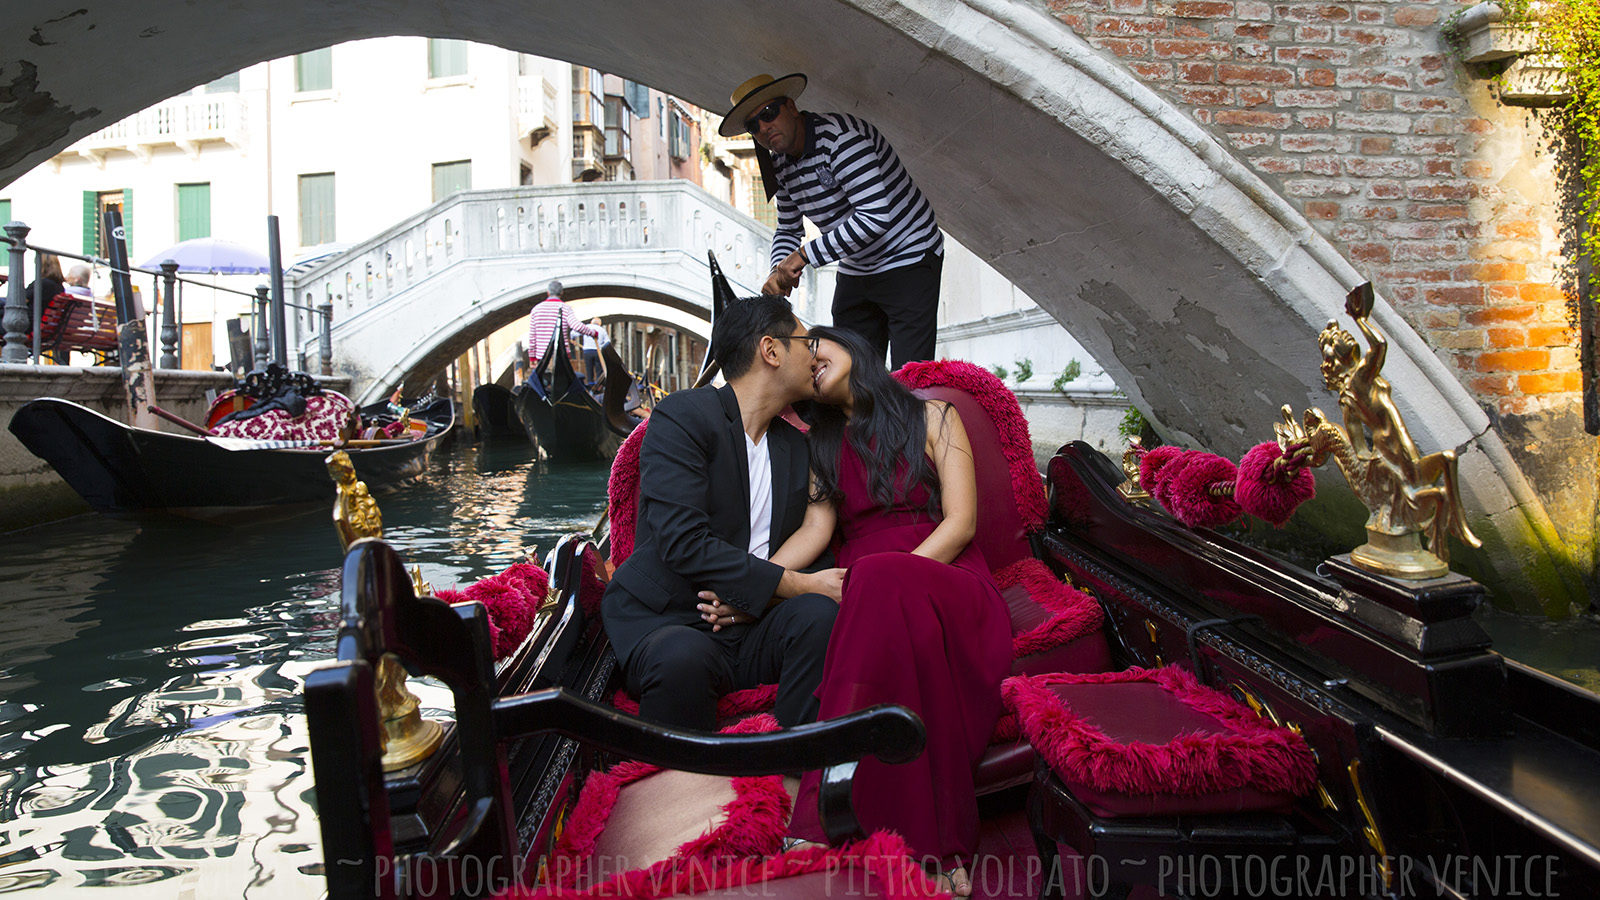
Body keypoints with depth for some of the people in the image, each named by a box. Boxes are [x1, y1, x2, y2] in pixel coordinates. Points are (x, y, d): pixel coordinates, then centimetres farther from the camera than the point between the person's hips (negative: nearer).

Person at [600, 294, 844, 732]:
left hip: (748, 630, 5)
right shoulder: (681, 417, -6)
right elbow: (683, 543, -17)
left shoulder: (796, 446, 18)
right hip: (662, 624, -5)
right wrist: (797, 585, -19)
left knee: (819, 613, -26)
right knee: (683, 658, -38)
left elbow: (810, 546, 16)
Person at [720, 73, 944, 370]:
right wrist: (779, 272, -7)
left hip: (909, 260, -8)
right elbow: (789, 229, 16)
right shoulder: (780, 163, 4)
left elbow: (875, 216, -31)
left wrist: (804, 255, -26)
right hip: (855, 273, 8)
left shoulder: (839, 136, -21)